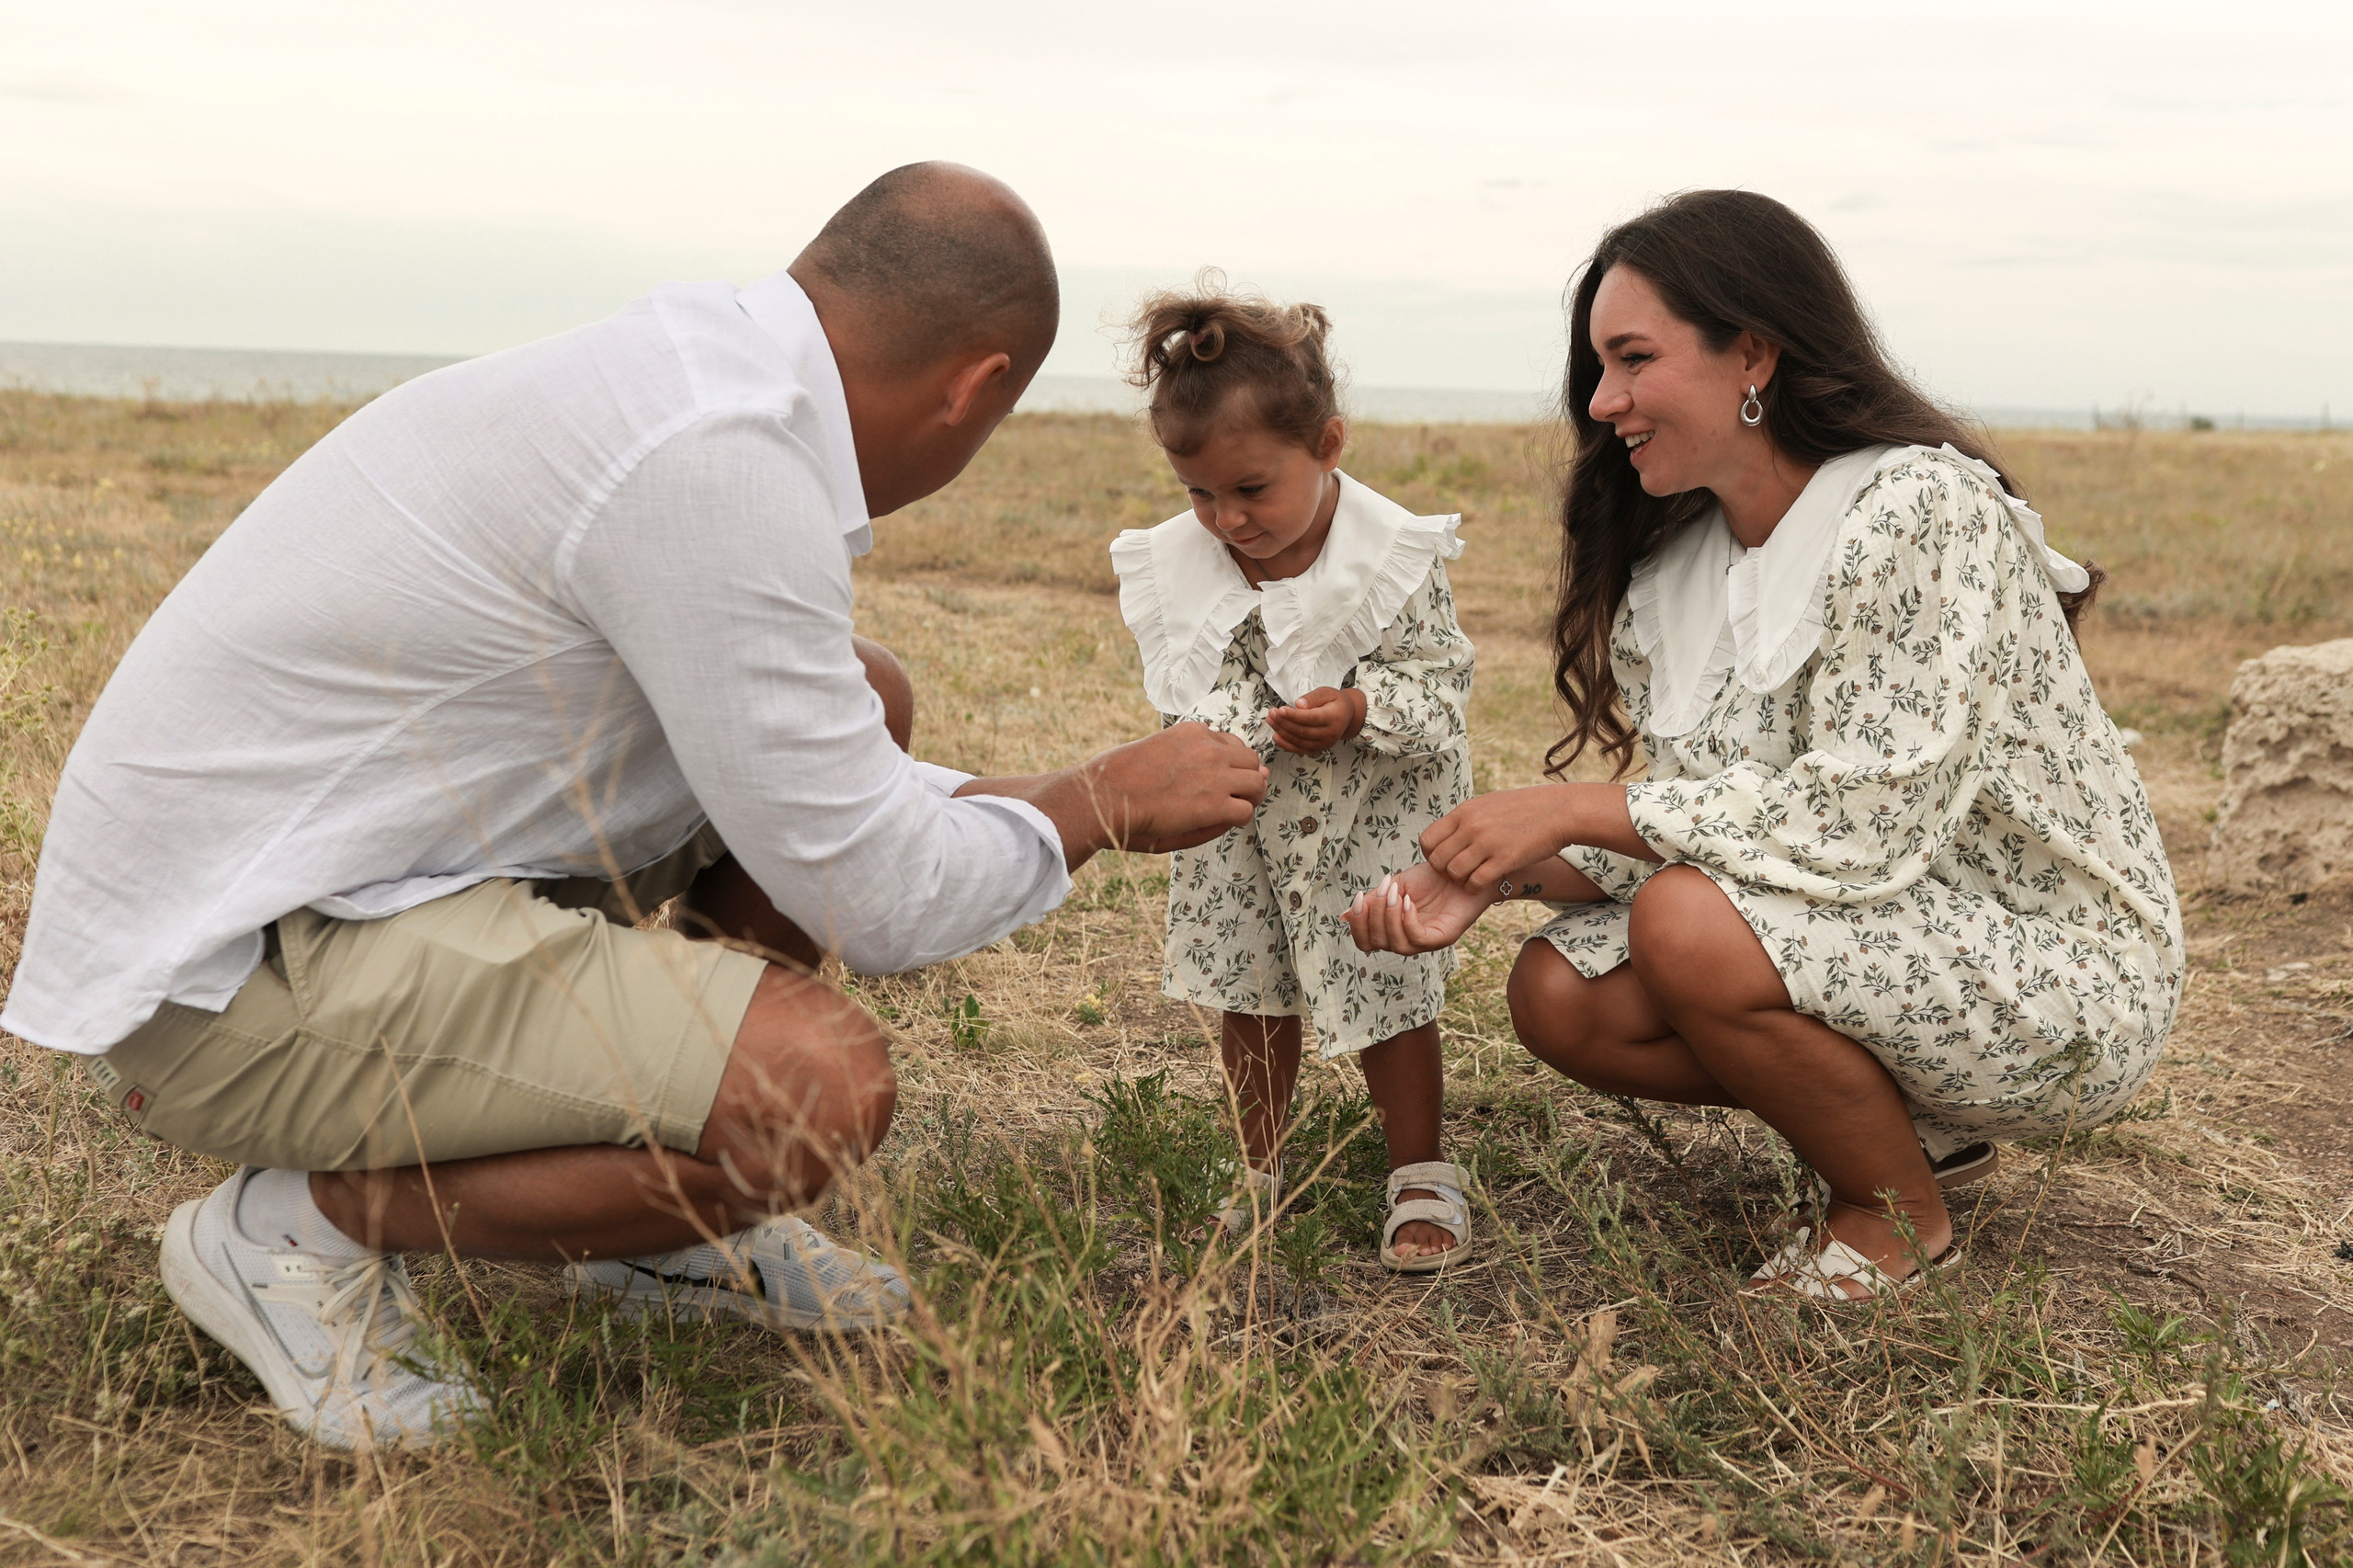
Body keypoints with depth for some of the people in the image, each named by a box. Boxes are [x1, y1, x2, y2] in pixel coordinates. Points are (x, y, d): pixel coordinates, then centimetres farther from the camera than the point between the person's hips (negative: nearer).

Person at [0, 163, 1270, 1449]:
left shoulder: (689, 367, 6)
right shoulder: (719, 468, -25)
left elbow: (804, 764, 20)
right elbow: (874, 902, -19)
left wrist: (1033, 800, 23)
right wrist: (1104, 804, -2)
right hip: (228, 979, -10)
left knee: (863, 700, 8)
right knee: (823, 1087, -26)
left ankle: (667, 1209, 16)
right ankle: (302, 1225, -3)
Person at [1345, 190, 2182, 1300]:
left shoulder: (1921, 512, -22)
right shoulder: (1677, 564, 3)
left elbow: (1866, 823, -28)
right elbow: (1686, 813, 2)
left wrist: (1577, 807, -23)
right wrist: (1498, 875, -14)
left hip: (2058, 980, -8)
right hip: (1874, 945, 8)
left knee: (1693, 928, -30)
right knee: (1558, 994, -8)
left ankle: (1896, 1217, -2)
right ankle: (1913, 1126, 11)